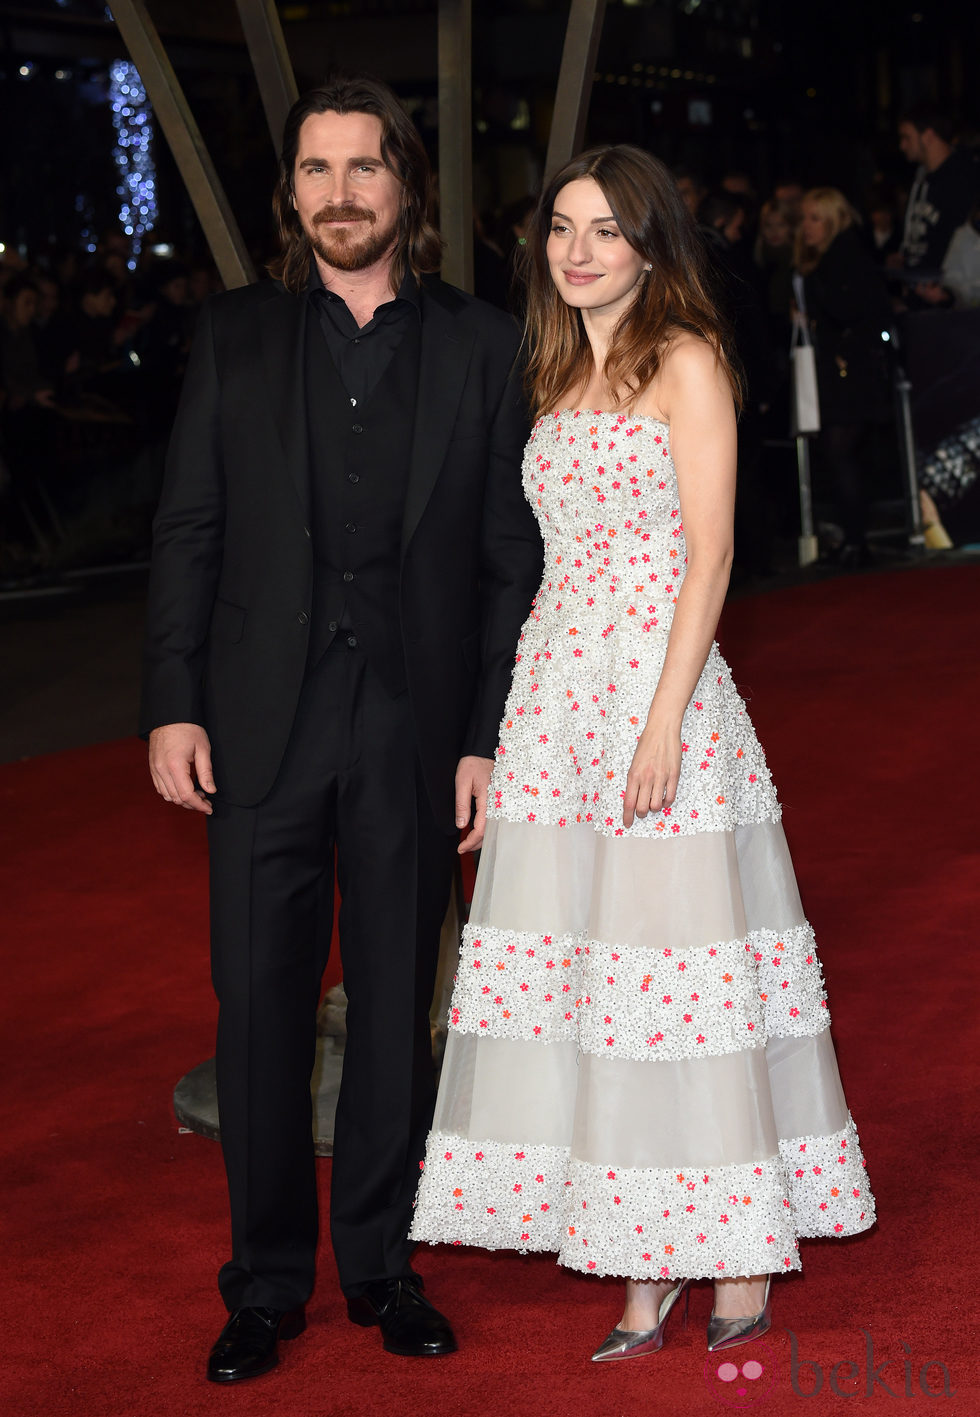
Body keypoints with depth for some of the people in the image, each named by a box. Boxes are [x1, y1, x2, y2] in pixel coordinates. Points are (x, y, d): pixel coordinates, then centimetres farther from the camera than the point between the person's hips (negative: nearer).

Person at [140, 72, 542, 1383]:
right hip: (262, 727, 0)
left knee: (397, 1005, 9)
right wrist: (172, 706, -3)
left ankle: (382, 1264, 23)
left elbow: (512, 556, 3)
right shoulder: (235, 337, 7)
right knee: (260, 1005, 3)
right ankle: (267, 1285, 15)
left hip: (413, 731, 0)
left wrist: (490, 736, -2)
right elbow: (188, 530, 5)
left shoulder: (480, 345, 5)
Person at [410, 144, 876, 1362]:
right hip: (557, 694, 7)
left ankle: (742, 1254, 7)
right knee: (594, 974, 5)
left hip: (659, 689, -7)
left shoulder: (686, 362, -3)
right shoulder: (561, 377, 17)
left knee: (679, 968, -5)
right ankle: (645, 1268, 11)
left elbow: (708, 554, -9)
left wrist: (665, 719, -17)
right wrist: (531, 708, 13)